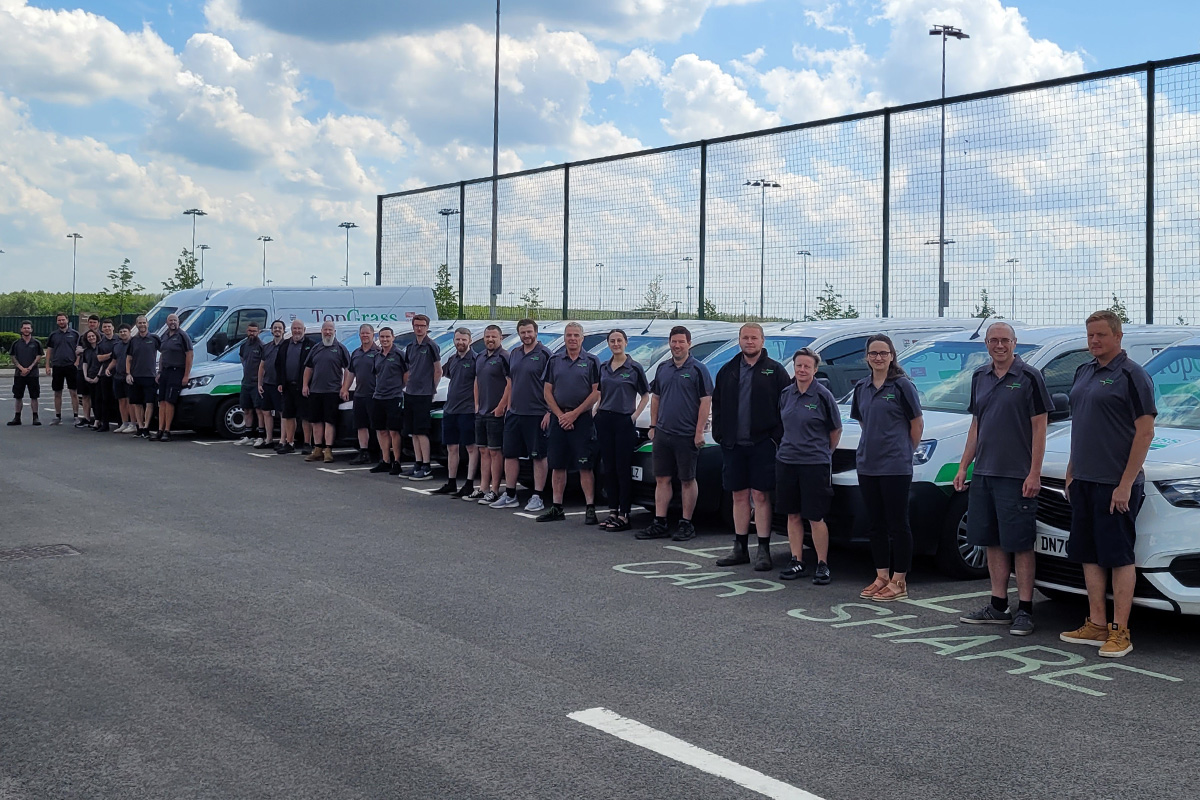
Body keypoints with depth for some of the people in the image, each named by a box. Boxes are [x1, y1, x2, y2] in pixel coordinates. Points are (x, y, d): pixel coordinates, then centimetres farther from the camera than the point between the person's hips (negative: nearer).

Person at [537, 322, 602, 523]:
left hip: (582, 419, -4)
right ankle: (556, 508, 13)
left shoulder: (591, 361, 1)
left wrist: (574, 414, -10)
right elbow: (547, 391, 9)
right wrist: (560, 415, -4)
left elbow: (596, 393, -4)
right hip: (558, 418, 4)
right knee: (557, 466, 7)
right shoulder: (554, 361, 11)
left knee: (585, 466, -5)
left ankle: (590, 508, -2)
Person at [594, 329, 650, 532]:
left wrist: (635, 415, -8)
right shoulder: (603, 368, 12)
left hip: (624, 422, -5)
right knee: (608, 468, 7)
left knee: (623, 469, -4)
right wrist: (596, 412, 7)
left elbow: (645, 396, 2)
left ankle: (624, 515, -2)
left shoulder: (634, 368, -2)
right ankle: (612, 511, 15)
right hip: (604, 421, 5)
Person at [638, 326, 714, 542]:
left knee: (687, 480, 2)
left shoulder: (698, 370, -5)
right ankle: (659, 524, 11)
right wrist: (653, 426, 13)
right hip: (662, 434, 6)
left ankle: (686, 524, 9)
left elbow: (706, 401, -9)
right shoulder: (662, 368, 13)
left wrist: (699, 431, -14)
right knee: (662, 479, 7)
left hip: (687, 435, -6)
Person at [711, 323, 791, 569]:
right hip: (733, 445, 4)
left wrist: (777, 436, -9)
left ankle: (763, 550, 3)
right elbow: (717, 405, 16)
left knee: (761, 496, -3)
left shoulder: (775, 371, 1)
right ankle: (740, 548, 17)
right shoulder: (727, 371, 13)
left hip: (763, 444, -4)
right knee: (739, 496, 9)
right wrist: (719, 434, 7)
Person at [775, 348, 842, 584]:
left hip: (815, 464, -5)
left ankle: (822, 565, 6)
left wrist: (824, 453, 10)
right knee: (793, 515, 9)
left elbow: (836, 430, 2)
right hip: (786, 461, 5)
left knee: (816, 518, -4)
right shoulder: (786, 394, 8)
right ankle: (797, 562, 18)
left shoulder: (823, 396, -7)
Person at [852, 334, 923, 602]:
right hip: (867, 465, 6)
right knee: (876, 523, 11)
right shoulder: (862, 388, 11)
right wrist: (874, 445, 13)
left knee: (898, 524, -1)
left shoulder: (902, 385, -6)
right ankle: (881, 577, 20)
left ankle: (899, 582, 4)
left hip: (895, 466, -6)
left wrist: (904, 451, 4)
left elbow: (917, 424, -1)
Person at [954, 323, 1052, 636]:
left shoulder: (1029, 377, -6)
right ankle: (998, 607, 19)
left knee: (1020, 544, -3)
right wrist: (963, 466, 14)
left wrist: (1034, 473, -14)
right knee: (992, 542, 10)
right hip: (983, 474, 6)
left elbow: (1039, 427, -8)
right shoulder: (980, 377, 13)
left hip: (1016, 476, -6)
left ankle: (1024, 611, 3)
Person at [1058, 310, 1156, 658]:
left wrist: (1126, 483, -17)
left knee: (1119, 556, -3)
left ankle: (1119, 632, 2)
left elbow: (1145, 432, -13)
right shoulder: (1084, 372, 14)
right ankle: (1096, 625, 18)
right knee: (1089, 554, 10)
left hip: (1115, 483, -8)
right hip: (1083, 480, 8)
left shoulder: (1131, 375, -9)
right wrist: (1071, 473, 17)